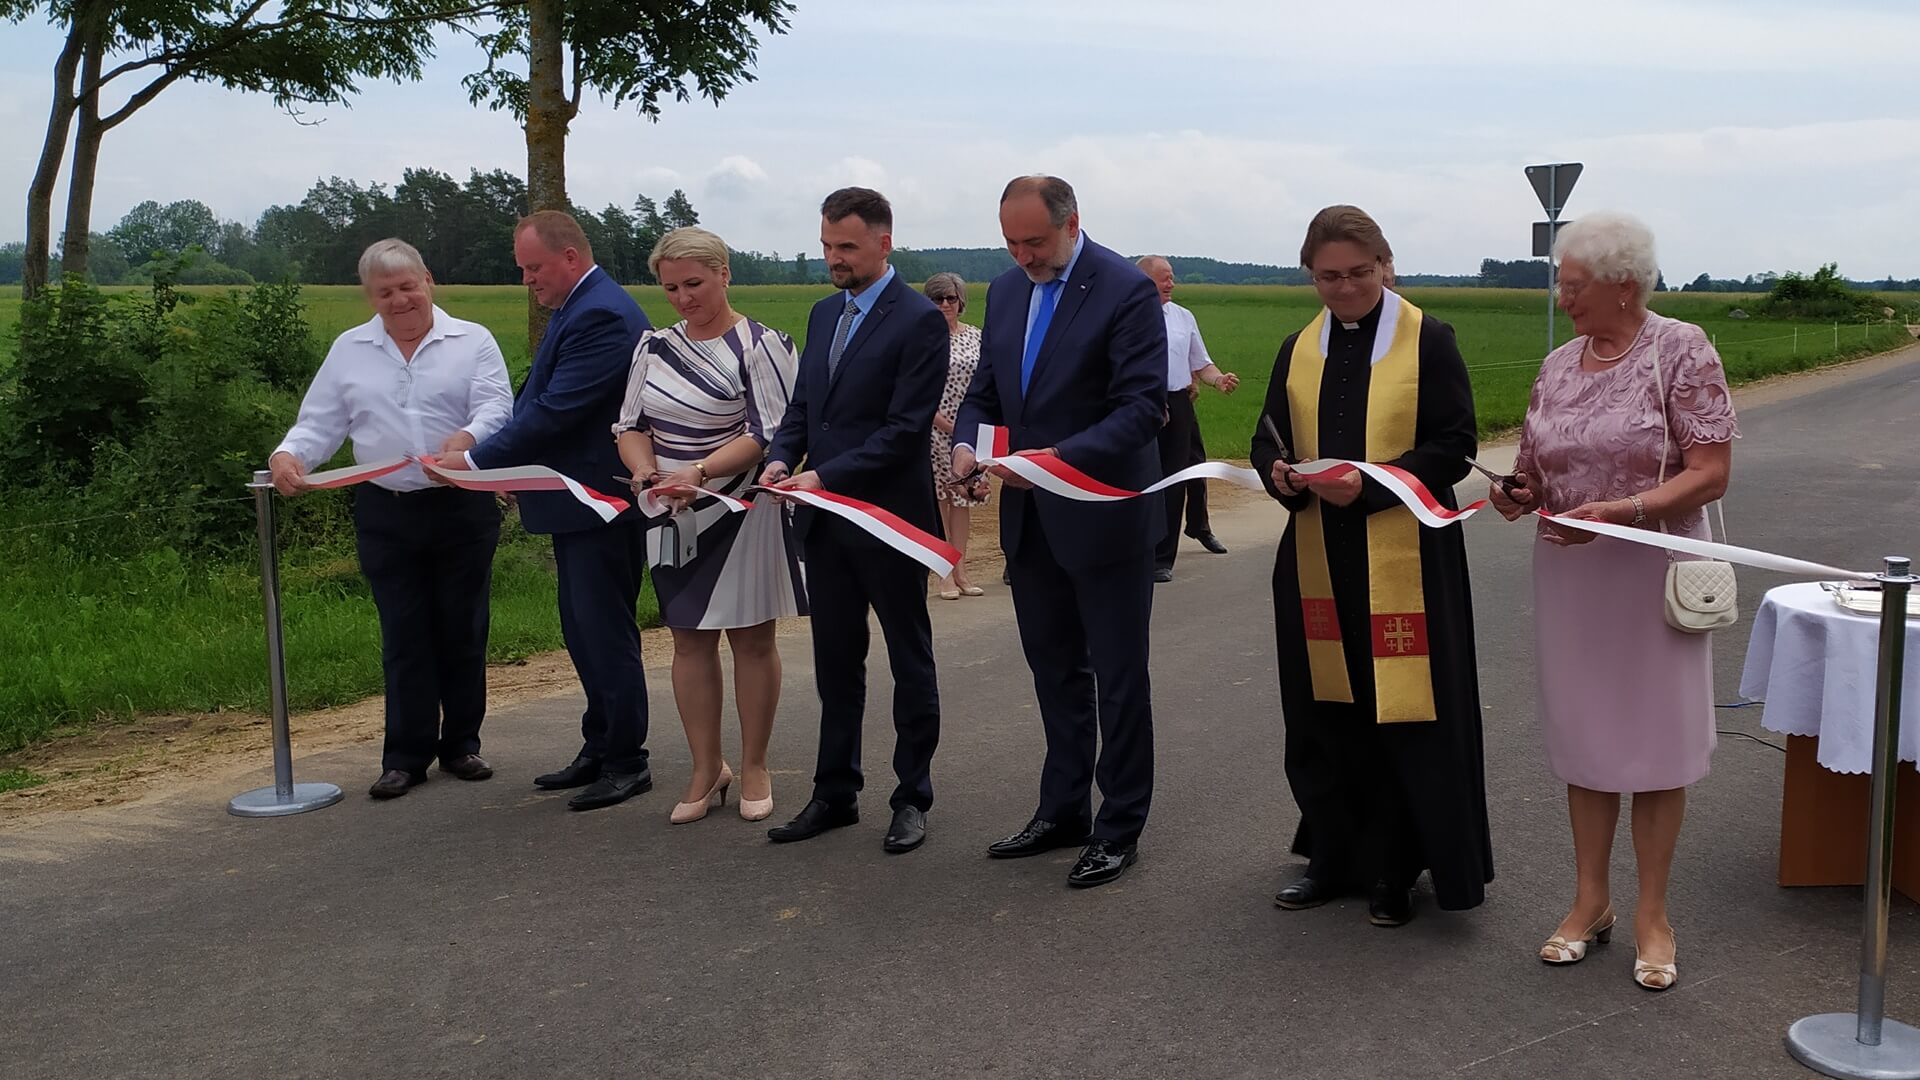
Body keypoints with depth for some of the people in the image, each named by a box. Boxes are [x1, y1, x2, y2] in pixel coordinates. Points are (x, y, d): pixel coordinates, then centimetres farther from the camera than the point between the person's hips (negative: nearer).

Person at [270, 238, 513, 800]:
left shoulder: (471, 341, 2)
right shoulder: (348, 351, 11)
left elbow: (495, 406, -9)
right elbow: (319, 423, 9)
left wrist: (467, 437, -31)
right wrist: (288, 454, -13)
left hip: (462, 507, -2)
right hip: (385, 514, 2)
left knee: (462, 631, 7)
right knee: (403, 637, 5)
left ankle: (461, 744, 20)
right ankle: (406, 755, 13)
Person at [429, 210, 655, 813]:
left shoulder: (601, 316, -19)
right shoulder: (577, 308, 14)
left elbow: (555, 412, -24)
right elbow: (538, 399, 17)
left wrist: (478, 462, -19)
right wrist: (496, 459, 5)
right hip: (580, 500, 11)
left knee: (606, 632, -2)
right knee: (584, 631, 16)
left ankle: (626, 762, 9)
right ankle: (599, 750, 27)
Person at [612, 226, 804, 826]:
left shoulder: (760, 346, -10)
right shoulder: (655, 346, 7)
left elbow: (768, 434, -16)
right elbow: (631, 423, 9)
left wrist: (699, 472, -28)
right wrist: (643, 468, -13)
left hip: (742, 512, -5)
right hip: (673, 516, 5)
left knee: (751, 640, 5)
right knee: (690, 641, 9)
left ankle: (754, 768, 19)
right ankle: (706, 770, 20)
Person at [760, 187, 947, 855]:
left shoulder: (919, 321, -12)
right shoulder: (825, 314, 13)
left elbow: (905, 428, -18)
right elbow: (803, 406, 15)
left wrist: (827, 476, -23)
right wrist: (781, 458, -5)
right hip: (825, 521, 7)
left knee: (910, 663, 8)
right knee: (835, 664, 14)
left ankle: (913, 798, 18)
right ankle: (836, 794, 24)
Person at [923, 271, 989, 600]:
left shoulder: (975, 336, 8)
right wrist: (943, 421, -14)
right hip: (935, 428, -4)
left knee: (965, 494, 7)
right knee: (939, 497, -1)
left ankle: (960, 569, 14)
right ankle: (945, 573, 4)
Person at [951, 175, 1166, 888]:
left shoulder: (1127, 290, -13)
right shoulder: (1005, 291, 8)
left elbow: (1143, 406, -19)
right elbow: (985, 391, 13)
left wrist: (1063, 457, -30)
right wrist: (966, 442, -8)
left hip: (1103, 516, -7)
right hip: (1030, 519, 7)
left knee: (1117, 679, 5)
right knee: (1055, 671, 17)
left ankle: (1119, 827, 17)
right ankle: (1062, 811, 30)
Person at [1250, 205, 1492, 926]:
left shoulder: (1429, 342, -3)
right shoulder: (1299, 350, 11)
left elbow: (1455, 446, -8)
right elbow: (1269, 438, 13)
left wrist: (1370, 484, -21)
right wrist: (1280, 475, -11)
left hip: (1404, 563, -4)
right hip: (1317, 562, 4)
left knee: (1404, 720, 0)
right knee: (1324, 718, 9)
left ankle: (1396, 873, 15)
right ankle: (1334, 860, 25)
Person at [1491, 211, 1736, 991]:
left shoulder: (1681, 350, -9)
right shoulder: (1559, 364, 7)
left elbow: (1711, 472, -13)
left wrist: (1621, 510, -26)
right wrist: (1520, 491, -9)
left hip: (1651, 573, -5)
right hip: (1569, 575, 5)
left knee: (1656, 736, 5)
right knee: (1583, 732, 11)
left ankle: (1652, 912, 18)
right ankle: (1590, 899, 24)